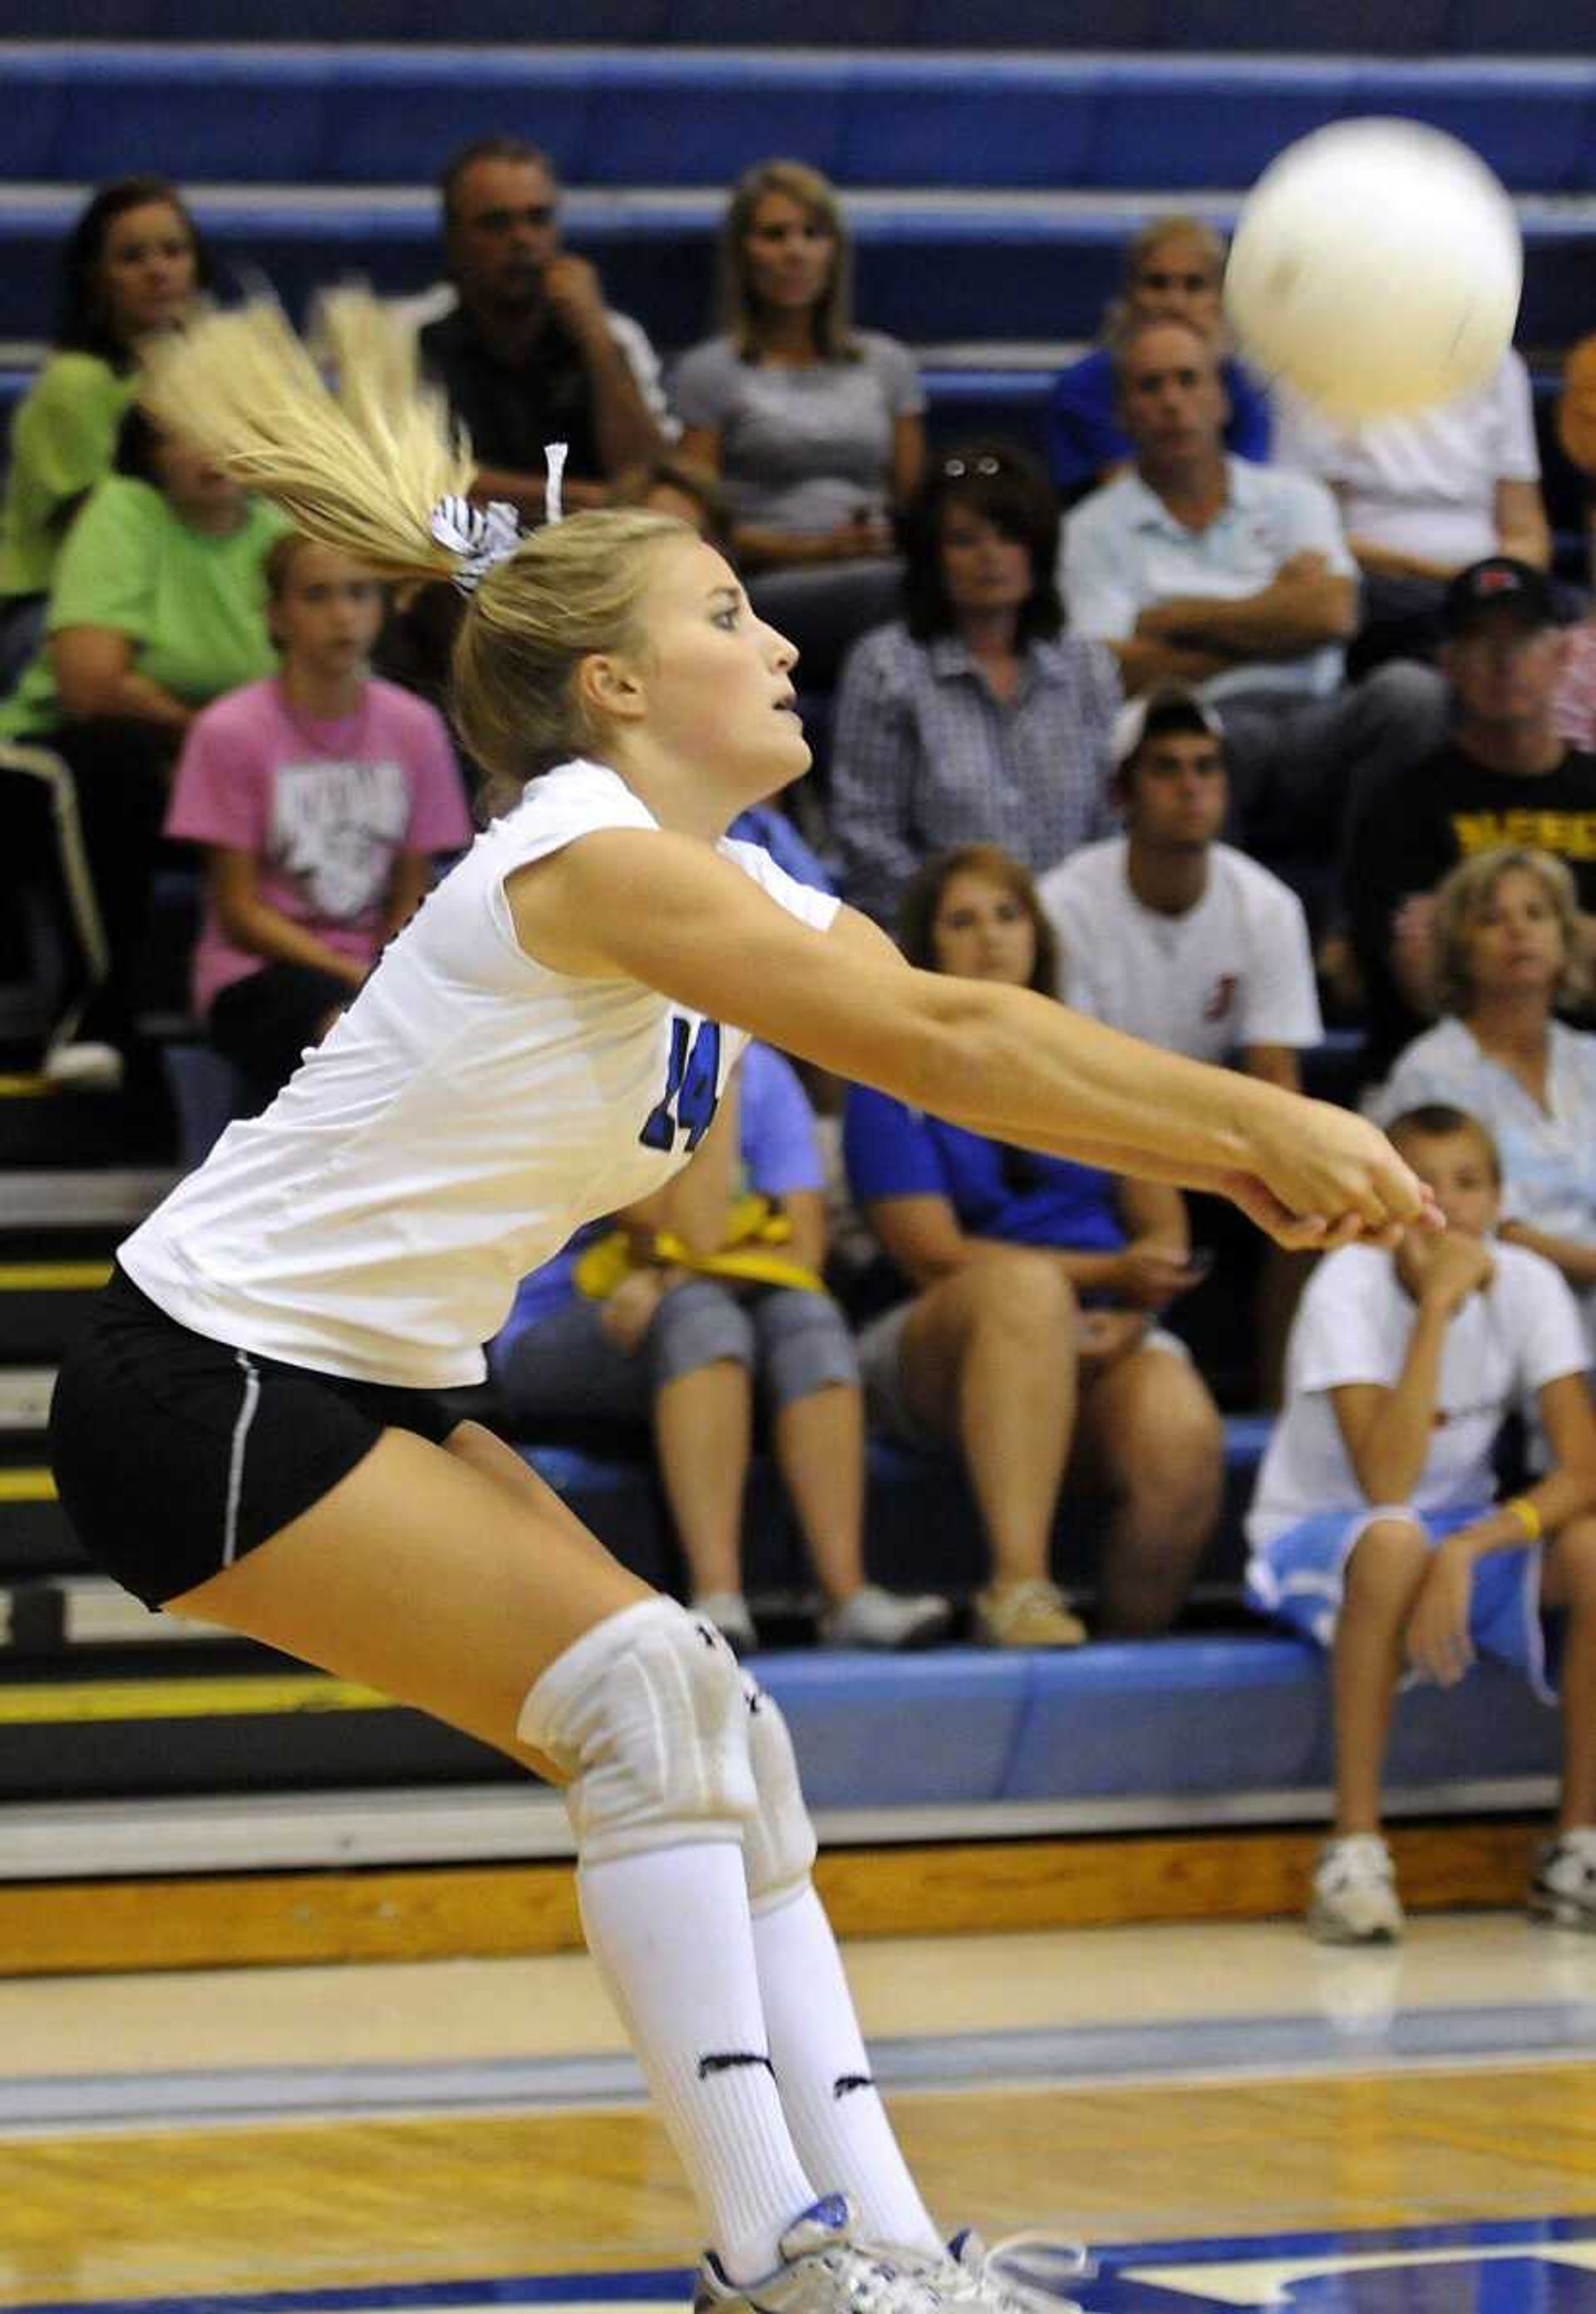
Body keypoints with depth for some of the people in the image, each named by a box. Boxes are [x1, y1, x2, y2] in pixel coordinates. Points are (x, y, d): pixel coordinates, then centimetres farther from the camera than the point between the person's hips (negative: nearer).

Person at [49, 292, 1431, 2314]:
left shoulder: (742, 896, 9)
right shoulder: (590, 857, -20)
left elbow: (973, 1033, -1)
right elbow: (933, 1047, -26)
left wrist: (1233, 1148, -17)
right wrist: (1249, 1122, -24)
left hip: (364, 1392, 10)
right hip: (201, 1389, -10)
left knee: (708, 1744, 2)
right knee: (649, 1701, -16)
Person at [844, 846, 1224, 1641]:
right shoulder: (894, 1085, 5)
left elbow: (1164, 1233, 13)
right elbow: (935, 1256, -5)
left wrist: (1131, 1315, -11)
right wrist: (1107, 1273, -12)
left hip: (1106, 1338, 3)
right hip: (946, 1351, -3)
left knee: (1182, 1439, -33)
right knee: (1027, 1284, -40)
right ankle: (1018, 1588, -50)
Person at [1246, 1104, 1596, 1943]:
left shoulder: (1527, 1283, -9)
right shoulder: (1349, 1286, -21)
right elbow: (1386, 1485, -32)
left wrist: (1466, 1553, -32)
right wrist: (1437, 1304, -34)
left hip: (1469, 1531, 4)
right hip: (1319, 1539, -4)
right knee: (1395, 1543, -39)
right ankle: (1355, 1844, -32)